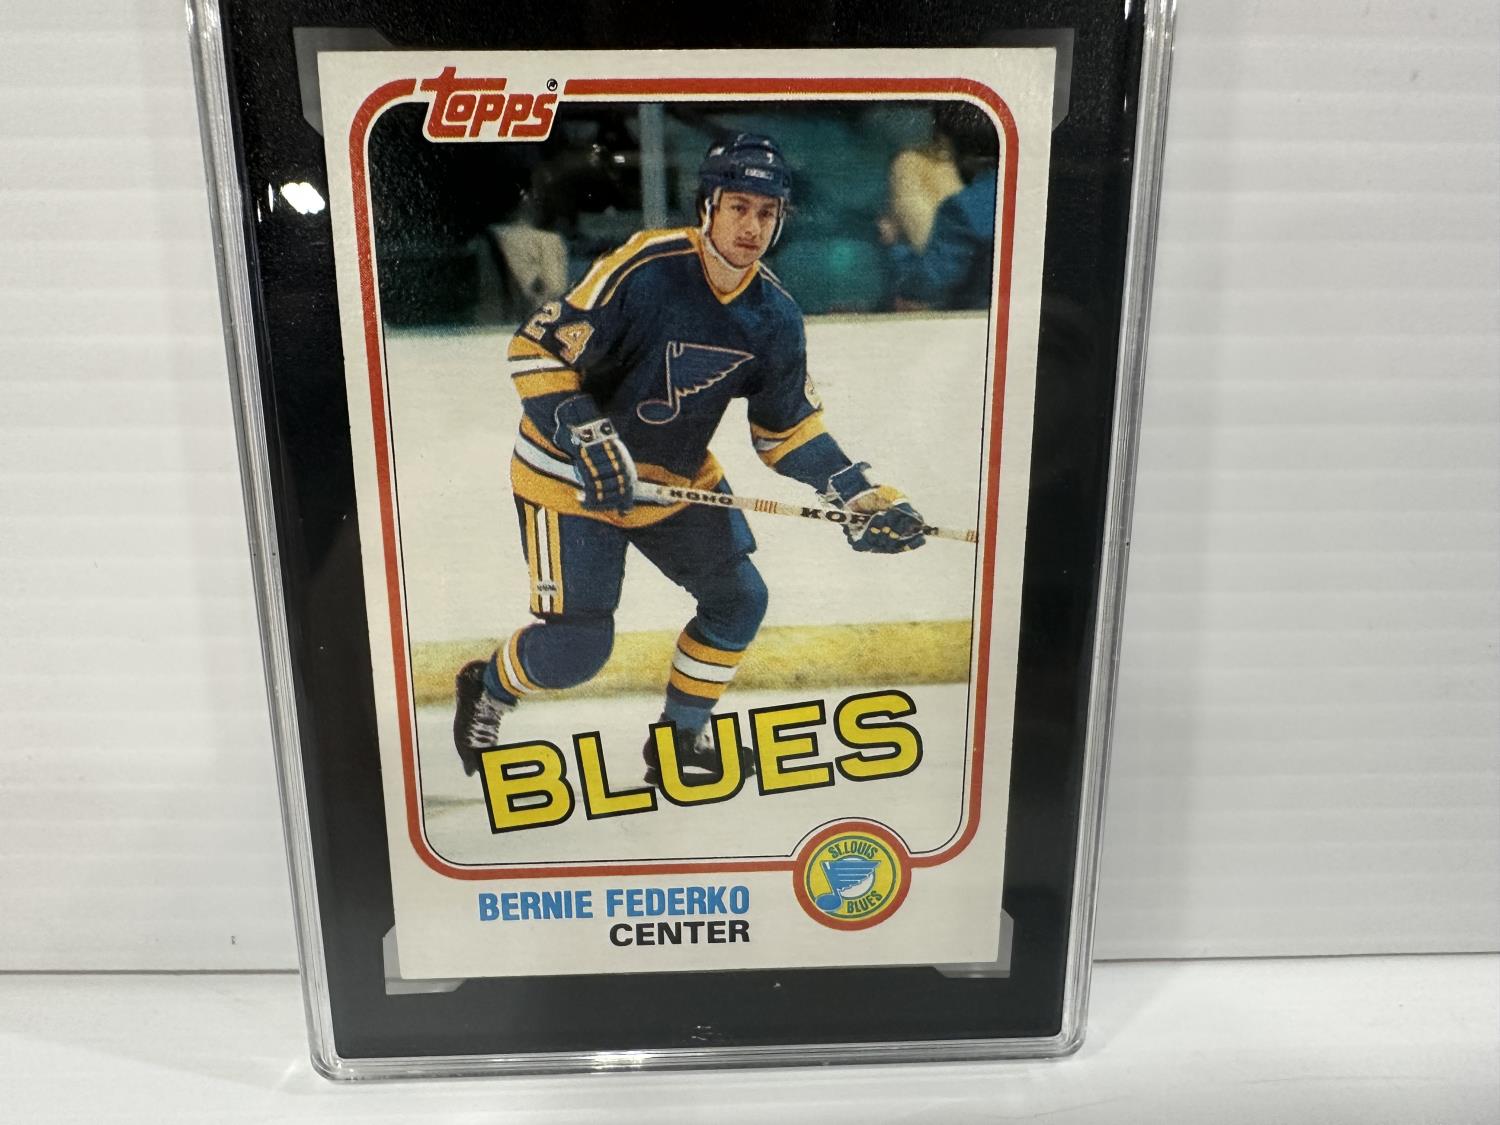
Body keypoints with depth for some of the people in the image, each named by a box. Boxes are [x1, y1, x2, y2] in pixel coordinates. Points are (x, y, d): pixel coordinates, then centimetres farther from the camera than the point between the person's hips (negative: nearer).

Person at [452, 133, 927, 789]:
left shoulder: (774, 316, -6)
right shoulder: (642, 271, -25)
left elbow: (787, 427, 2)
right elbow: (537, 350, -21)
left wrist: (862, 496, -8)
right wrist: (590, 441, -32)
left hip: (675, 477, 6)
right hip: (571, 475, -6)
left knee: (739, 599, 5)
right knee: (576, 649, -9)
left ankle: (681, 740, 25)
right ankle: (487, 690, 26)